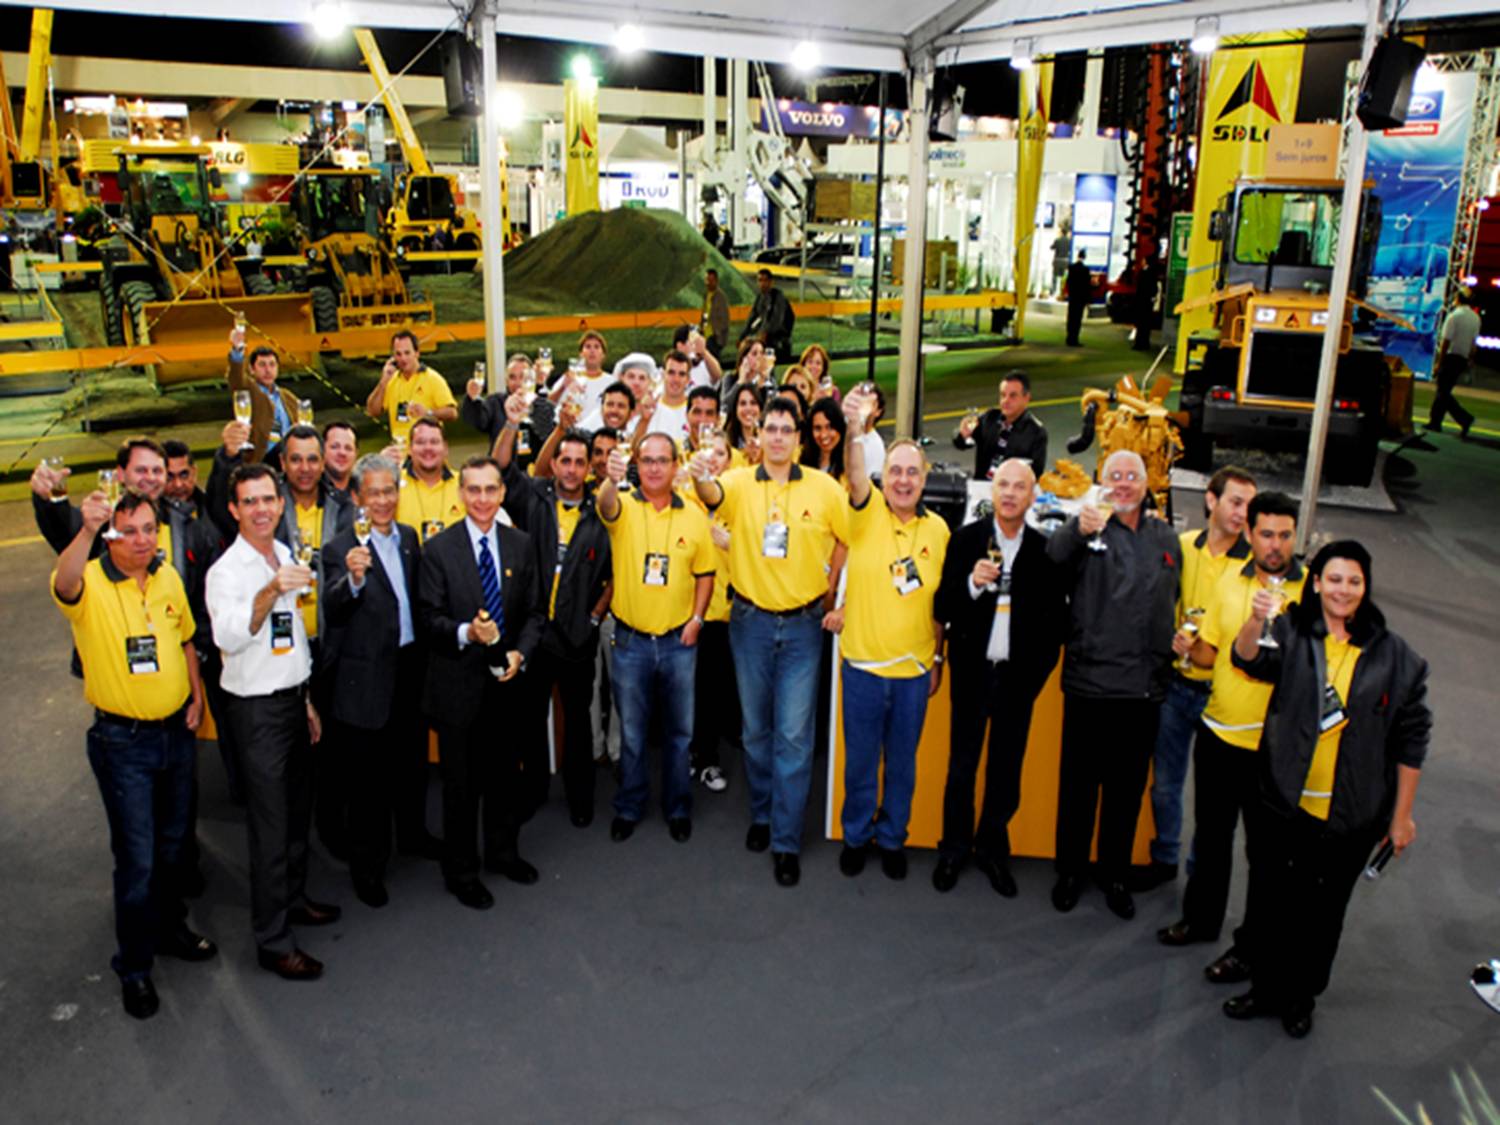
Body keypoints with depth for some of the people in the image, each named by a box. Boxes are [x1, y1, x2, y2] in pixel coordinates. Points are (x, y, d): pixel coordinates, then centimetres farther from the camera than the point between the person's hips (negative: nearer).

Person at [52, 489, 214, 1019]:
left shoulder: (168, 577, 1)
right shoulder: (91, 583, -16)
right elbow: (65, 585, -42)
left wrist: (196, 693, 5)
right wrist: (87, 529, -57)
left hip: (176, 730, 5)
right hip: (123, 741, -5)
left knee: (172, 843, 21)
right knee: (137, 859, 1)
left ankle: (169, 927, 42)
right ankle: (134, 967, 20)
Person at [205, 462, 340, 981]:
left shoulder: (286, 557, 7)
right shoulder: (226, 571, -16)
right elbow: (228, 638, -34)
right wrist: (270, 591, -47)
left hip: (293, 698, 7)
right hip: (258, 708, -7)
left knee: (298, 811, 19)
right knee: (271, 825, -2)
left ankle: (292, 898, 38)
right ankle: (273, 941, 9)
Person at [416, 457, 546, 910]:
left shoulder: (521, 544, 4)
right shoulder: (438, 548, -7)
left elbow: (534, 611, 6)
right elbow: (429, 616, -8)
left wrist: (520, 653, -10)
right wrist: (466, 633, -26)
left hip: (508, 680, 4)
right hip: (459, 685, -3)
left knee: (506, 774, 17)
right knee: (462, 783, 8)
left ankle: (503, 852, 38)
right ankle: (460, 871, 24)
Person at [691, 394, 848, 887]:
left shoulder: (824, 487, -3)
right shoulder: (740, 482, -4)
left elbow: (854, 540, 7)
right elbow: (714, 496, -26)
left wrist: (834, 592, 4)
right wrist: (701, 478, -49)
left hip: (803, 624, -1)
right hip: (751, 620, 1)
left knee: (794, 735, 0)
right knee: (755, 728, 14)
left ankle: (786, 841, 10)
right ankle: (761, 813, 34)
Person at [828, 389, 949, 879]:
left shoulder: (938, 529, 0)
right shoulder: (868, 512, -7)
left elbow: (940, 601, 7)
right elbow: (856, 480, -30)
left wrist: (938, 659, 10)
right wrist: (855, 431, -48)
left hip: (914, 669, 2)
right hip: (863, 663, -2)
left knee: (902, 762, 15)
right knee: (860, 760, 12)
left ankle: (892, 838, 33)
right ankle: (856, 835, 32)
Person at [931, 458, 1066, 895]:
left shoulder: (1045, 549, -3)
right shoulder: (965, 539, -4)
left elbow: (1056, 617, 3)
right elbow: (942, 609, -7)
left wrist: (1038, 670, -3)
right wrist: (971, 583, -24)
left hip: (1018, 676, 1)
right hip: (973, 673, -1)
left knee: (1006, 769, 11)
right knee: (962, 765, 10)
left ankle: (992, 848, 28)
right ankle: (954, 847, 26)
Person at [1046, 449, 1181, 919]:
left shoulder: (1165, 538, 11)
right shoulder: (1086, 529, -5)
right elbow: (1053, 558, -27)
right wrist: (1079, 528, -46)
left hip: (1145, 686, 4)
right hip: (1091, 682, -4)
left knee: (1128, 788, 14)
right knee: (1079, 783, 8)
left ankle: (1115, 874, 30)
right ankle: (1070, 871, 25)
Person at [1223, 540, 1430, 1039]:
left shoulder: (1393, 655, -3)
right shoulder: (1292, 633, -2)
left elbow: (1411, 738, 1)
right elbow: (1250, 660, -19)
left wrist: (1402, 814, 1)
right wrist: (1255, 622, -41)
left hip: (1350, 814, 0)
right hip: (1286, 804, 0)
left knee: (1323, 911, 14)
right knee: (1276, 902, 13)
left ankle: (1301, 997, 34)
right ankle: (1266, 989, 32)